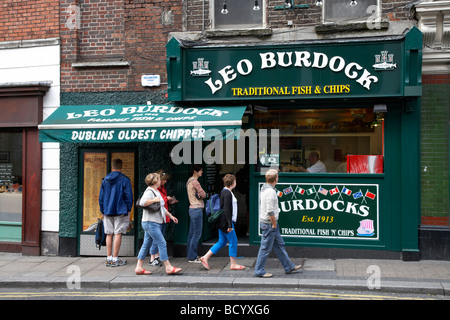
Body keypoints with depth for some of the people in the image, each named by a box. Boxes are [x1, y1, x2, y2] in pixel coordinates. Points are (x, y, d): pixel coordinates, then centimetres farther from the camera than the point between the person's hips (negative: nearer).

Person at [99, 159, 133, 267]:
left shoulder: (105, 180, 8)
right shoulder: (124, 180, -6)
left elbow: (101, 197, 12)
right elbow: (129, 196, -9)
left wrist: (103, 211, 18)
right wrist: (128, 209, 2)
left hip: (107, 211, 4)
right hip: (120, 211, -4)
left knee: (109, 234, 9)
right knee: (118, 234, -1)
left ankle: (109, 258, 11)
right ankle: (115, 259, 0)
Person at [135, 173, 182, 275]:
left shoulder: (156, 192, 18)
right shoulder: (149, 191, -13)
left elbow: (162, 207, 27)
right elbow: (142, 202, -31)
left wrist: (170, 216, 24)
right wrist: (154, 200, -22)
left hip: (155, 223, 10)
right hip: (150, 223, -10)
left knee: (146, 245, 11)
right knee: (162, 244, -8)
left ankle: (139, 267, 16)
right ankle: (168, 267, -4)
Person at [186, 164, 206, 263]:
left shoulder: (189, 181, 16)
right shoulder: (194, 181, -15)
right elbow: (204, 194, -12)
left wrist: (199, 195, -3)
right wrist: (200, 195, 5)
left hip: (192, 209, 10)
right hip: (196, 209, -10)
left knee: (192, 233, 13)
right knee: (197, 233, -6)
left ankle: (191, 255, 19)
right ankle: (192, 257, -2)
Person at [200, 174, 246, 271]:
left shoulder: (224, 192, 15)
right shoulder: (227, 194, -16)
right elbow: (226, 210, -22)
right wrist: (230, 225, -21)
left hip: (222, 223, 10)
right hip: (226, 222, -10)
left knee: (222, 242, 14)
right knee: (233, 242, 0)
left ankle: (205, 258, 13)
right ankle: (233, 264, 9)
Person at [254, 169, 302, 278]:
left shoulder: (265, 188, 8)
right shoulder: (270, 191, -23)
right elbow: (270, 211, -25)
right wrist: (274, 224, -14)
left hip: (269, 223, 10)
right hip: (269, 224, -10)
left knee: (279, 245, 16)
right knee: (266, 248, 0)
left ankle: (289, 266, 26)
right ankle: (259, 271, 10)